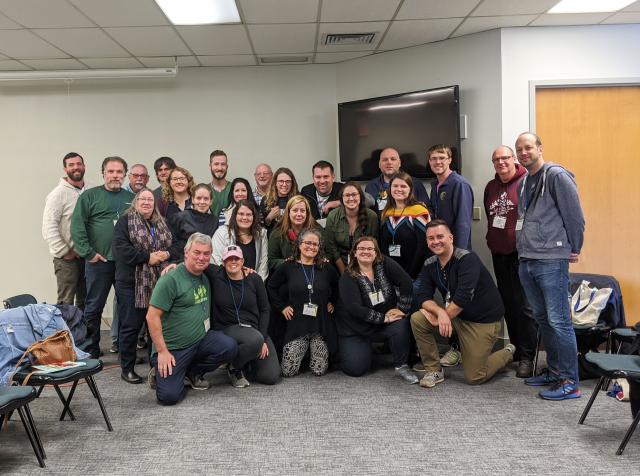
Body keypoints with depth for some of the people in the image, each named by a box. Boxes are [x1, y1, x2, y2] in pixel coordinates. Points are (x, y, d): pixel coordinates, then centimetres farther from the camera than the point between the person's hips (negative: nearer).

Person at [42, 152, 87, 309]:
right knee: (66, 303, -4)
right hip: (67, 258, -6)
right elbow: (48, 228, -15)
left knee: (84, 302, 15)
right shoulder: (59, 193, -9)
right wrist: (64, 252, -14)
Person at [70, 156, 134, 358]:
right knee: (94, 307, 4)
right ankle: (91, 351, 15)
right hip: (99, 261, -3)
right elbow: (77, 226, -6)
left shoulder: (131, 198, 11)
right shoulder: (90, 196, 0)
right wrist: (88, 253, -11)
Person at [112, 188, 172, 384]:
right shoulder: (125, 221, -1)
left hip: (158, 282, 5)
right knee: (131, 326, 1)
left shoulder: (161, 223, 16)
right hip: (131, 283, -5)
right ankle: (127, 368, 12)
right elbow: (120, 248, -13)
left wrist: (166, 254, -6)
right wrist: (147, 257, -15)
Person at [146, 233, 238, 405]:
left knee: (230, 347, -21)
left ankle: (193, 372, 6)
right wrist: (162, 351, -17)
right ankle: (159, 372, 18)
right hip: (173, 348, -6)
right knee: (169, 396, -18)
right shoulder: (171, 279, -14)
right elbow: (152, 316, -16)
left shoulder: (206, 278, 8)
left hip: (202, 339, 6)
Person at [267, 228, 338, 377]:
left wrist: (332, 302, 8)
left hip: (321, 325, 1)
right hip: (297, 324, -1)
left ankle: (313, 352, 31)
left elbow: (338, 286, 19)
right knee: (288, 371, -6)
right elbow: (272, 287, 9)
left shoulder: (326, 269, 4)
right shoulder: (288, 267, 1)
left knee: (319, 370, -2)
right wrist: (282, 306, 2)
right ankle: (302, 352, 26)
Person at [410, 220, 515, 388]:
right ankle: (434, 371, -1)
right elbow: (424, 298, -7)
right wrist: (440, 312, -28)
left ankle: (507, 353, 25)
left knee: (474, 377, -4)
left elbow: (462, 298, -29)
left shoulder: (467, 259, -22)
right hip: (454, 315, 6)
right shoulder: (429, 265, -1)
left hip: (483, 320, -6)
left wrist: (439, 320, -20)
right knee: (417, 319, -17)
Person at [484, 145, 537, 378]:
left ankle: (527, 356, 4)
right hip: (499, 253, 7)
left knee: (523, 304, -5)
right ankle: (516, 348, 26)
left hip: (521, 253, -7)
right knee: (507, 302, 13)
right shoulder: (491, 187, 13)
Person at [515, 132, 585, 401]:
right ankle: (555, 372, 27)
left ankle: (570, 381, 4)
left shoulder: (556, 176, -7)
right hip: (526, 262, 9)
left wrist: (573, 250, -5)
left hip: (551, 261, -9)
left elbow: (574, 215, -9)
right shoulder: (523, 183, 18)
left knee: (558, 321, -6)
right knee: (542, 319, 15)